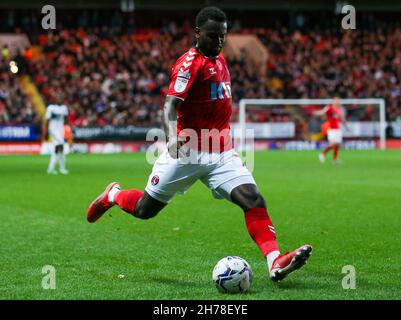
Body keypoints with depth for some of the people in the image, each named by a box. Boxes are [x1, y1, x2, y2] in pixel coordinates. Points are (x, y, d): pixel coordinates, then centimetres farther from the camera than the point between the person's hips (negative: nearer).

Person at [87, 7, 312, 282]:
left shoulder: (219, 59, 13)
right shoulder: (190, 63, -12)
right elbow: (170, 106, -25)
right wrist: (173, 137, -42)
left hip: (221, 154, 6)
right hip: (187, 153, -6)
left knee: (253, 199, -16)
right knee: (145, 210, 6)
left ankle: (275, 262, -24)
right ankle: (113, 195, 39)